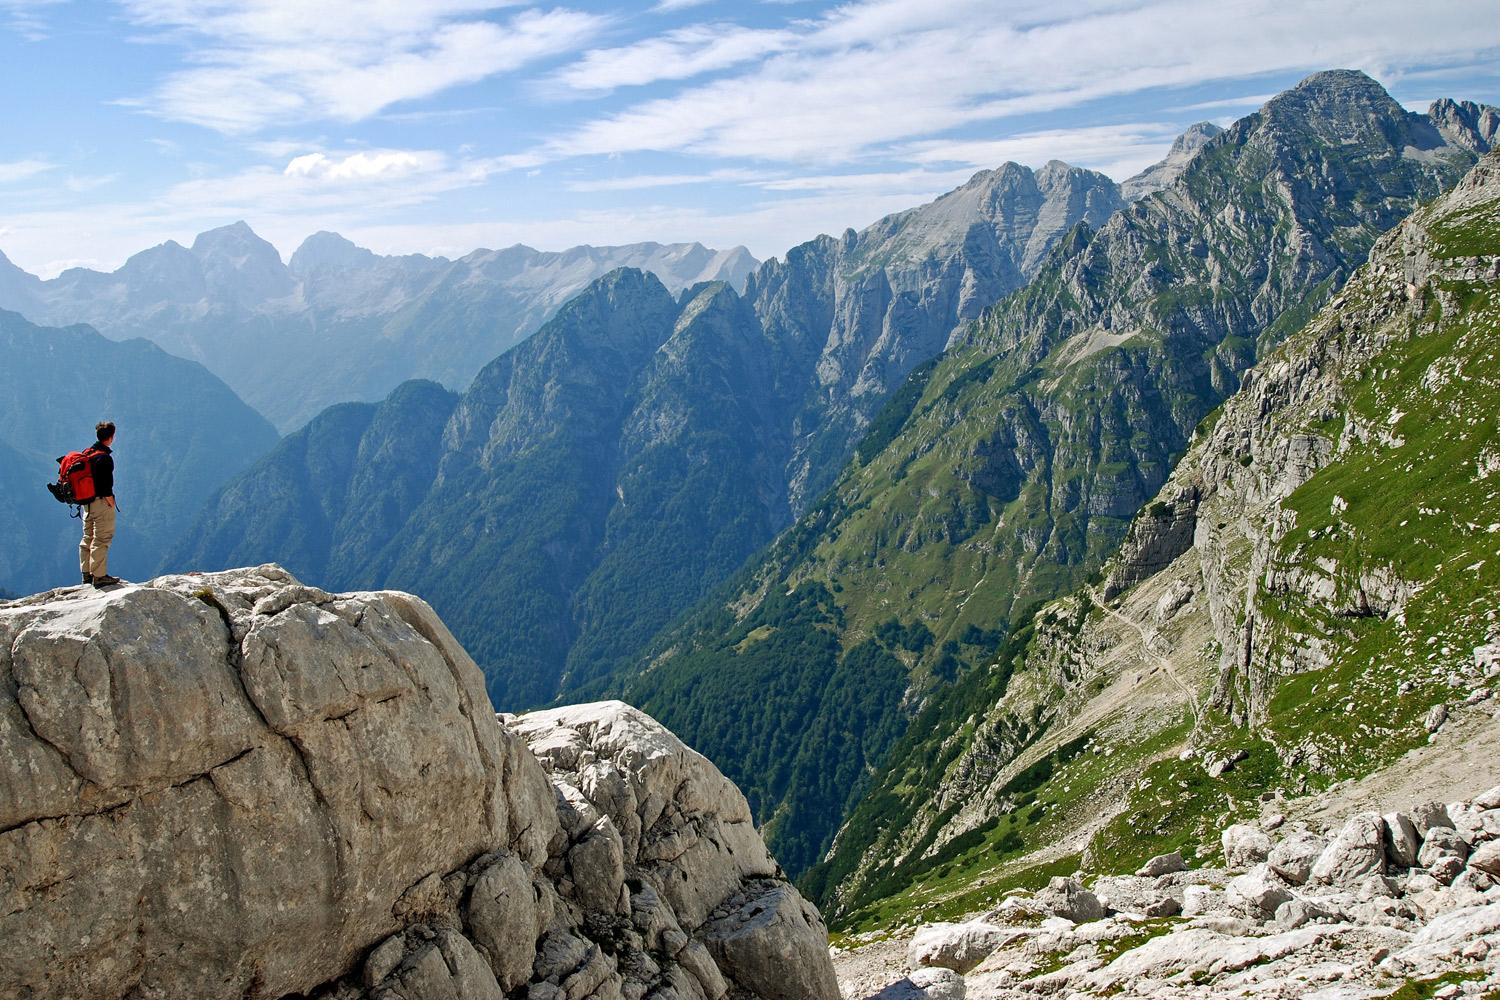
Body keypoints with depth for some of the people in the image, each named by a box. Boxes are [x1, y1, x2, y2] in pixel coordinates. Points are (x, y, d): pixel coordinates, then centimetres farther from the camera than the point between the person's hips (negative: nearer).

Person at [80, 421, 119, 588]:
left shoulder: (87, 453, 9)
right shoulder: (105, 457, -19)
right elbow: (105, 483, -23)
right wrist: (110, 499, -13)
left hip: (87, 502, 9)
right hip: (101, 502, -9)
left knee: (88, 538, 16)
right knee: (102, 539, -4)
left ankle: (87, 574, 24)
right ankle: (99, 576, -2)